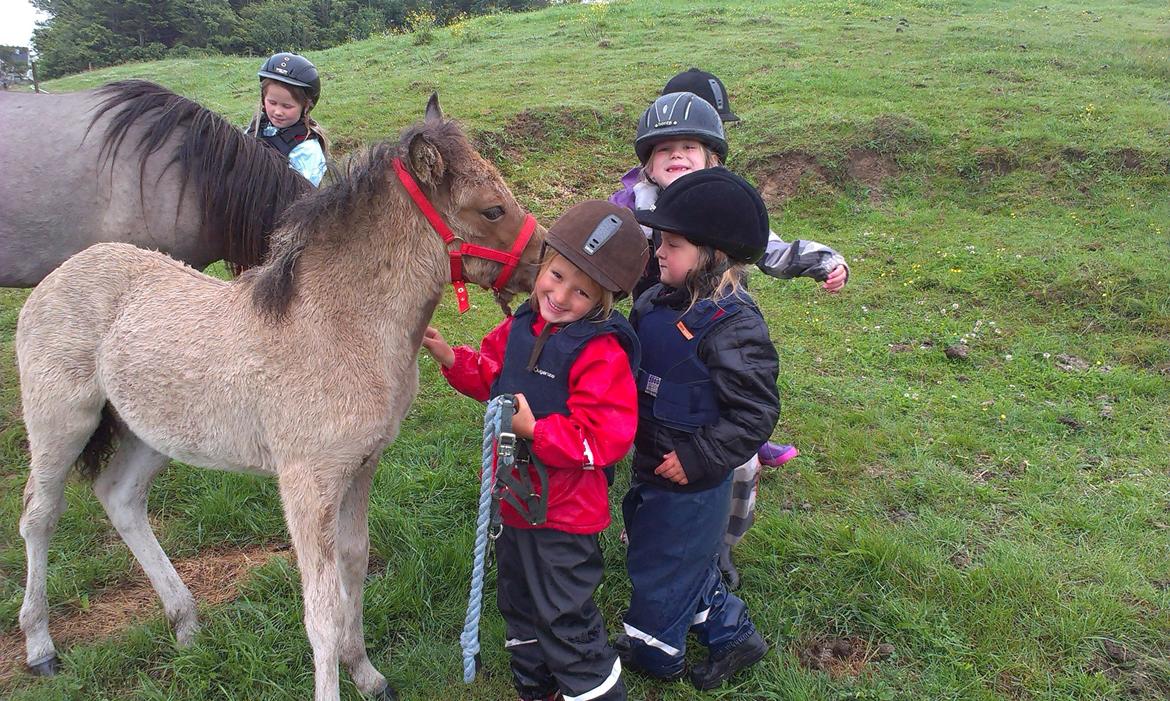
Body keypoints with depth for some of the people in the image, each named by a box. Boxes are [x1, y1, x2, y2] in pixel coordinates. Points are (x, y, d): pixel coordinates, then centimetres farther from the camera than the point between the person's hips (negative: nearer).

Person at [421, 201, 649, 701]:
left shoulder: (602, 353, -25)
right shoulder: (522, 326, 0)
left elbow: (606, 437, -28)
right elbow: (491, 375, 14)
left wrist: (535, 429, -33)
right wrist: (452, 359, -3)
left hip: (564, 511, -9)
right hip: (514, 495, 9)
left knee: (564, 618, 6)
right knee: (518, 601, 26)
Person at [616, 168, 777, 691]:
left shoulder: (733, 327, -27)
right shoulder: (657, 302, -3)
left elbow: (756, 413, -24)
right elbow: (635, 369, 14)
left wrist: (698, 459, -23)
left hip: (689, 483, -8)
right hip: (651, 464, 8)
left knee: (659, 569, 13)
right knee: (687, 563, 25)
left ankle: (650, 654, 39)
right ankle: (732, 633, 45)